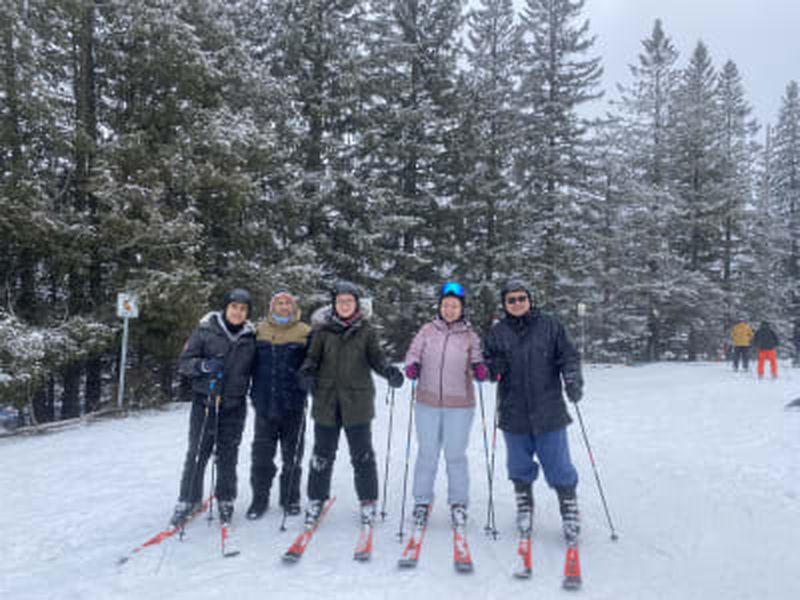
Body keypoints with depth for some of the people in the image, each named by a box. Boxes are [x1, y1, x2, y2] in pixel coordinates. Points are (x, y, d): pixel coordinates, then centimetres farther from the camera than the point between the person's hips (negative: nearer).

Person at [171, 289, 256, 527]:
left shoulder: (251, 337, 5)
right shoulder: (206, 330, -3)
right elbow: (184, 362, -2)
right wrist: (204, 365, -20)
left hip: (234, 406, 2)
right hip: (204, 401, -2)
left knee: (228, 454, 9)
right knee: (197, 453, 0)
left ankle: (225, 500, 24)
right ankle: (188, 500, 16)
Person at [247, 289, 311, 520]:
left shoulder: (305, 333, 1)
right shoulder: (259, 331, 7)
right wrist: (253, 392, 5)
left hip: (293, 405, -1)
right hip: (264, 405, 1)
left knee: (292, 455, 9)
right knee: (262, 454, 6)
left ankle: (290, 498, 23)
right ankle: (260, 498, 19)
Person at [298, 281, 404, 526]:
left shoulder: (366, 330, 3)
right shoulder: (323, 330, 4)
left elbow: (376, 358, 4)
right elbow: (313, 357, 5)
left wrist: (389, 371, -16)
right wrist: (307, 371, -16)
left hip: (357, 400, -1)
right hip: (326, 400, 1)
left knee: (362, 454, 6)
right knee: (322, 453, 11)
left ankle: (368, 502, 21)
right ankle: (316, 500, 27)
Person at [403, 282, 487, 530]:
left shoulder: (470, 336, 2)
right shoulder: (427, 330, 2)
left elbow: (477, 362, 3)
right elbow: (413, 354, 6)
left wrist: (480, 369, -19)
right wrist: (411, 367, -14)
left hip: (459, 405, -1)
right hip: (427, 402, 1)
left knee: (456, 454, 7)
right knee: (427, 454, 9)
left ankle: (458, 502, 24)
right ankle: (422, 501, 24)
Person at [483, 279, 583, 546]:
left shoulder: (550, 325, 2)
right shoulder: (497, 332, 6)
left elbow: (568, 355, 2)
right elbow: (487, 362, 11)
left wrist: (573, 380, -15)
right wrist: (493, 368, -12)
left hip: (548, 411, -2)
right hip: (514, 413, 2)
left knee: (558, 466, 4)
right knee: (519, 466, 14)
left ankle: (570, 510, 21)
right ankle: (524, 507, 34)